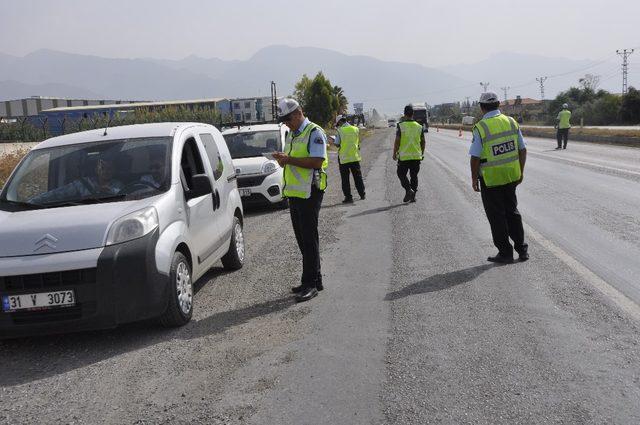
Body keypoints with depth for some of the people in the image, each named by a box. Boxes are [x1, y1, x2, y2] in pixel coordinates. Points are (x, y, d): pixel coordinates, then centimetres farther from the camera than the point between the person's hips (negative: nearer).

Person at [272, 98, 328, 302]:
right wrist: (283, 159, 3)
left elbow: (317, 161, -21)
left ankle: (310, 283, -2)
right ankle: (314, 279, 21)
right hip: (294, 192, 9)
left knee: (309, 238, -6)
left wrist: (290, 159, -20)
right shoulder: (291, 134, 19)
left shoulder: (314, 133, -10)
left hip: (309, 193, -9)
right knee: (302, 238, 12)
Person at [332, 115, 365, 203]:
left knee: (345, 179, 4)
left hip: (344, 158, -4)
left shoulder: (340, 131, -10)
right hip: (355, 157, 4)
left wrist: (332, 143, 11)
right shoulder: (356, 129, 2)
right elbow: (357, 141, 11)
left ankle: (348, 197, 2)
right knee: (358, 177, 17)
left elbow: (337, 144, -10)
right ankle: (362, 194, 24)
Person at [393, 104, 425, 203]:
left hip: (404, 156, -4)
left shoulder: (401, 126, -9)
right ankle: (413, 196, 12)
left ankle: (409, 190, -10)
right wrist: (422, 153, 22)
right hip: (416, 156, 4)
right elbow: (423, 142, 9)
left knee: (401, 174, 10)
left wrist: (394, 153, 0)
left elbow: (397, 141, -11)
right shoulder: (419, 126, 3)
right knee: (414, 176, 12)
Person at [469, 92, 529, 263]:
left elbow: (475, 158, -15)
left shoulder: (480, 127, -15)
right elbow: (522, 150, 6)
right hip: (511, 176, 5)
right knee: (512, 212, 18)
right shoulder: (511, 122, 1)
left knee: (497, 217, 7)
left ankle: (505, 252, 13)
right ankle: (522, 249, 21)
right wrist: (520, 172, 16)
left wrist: (474, 179, -3)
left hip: (490, 178, -5)